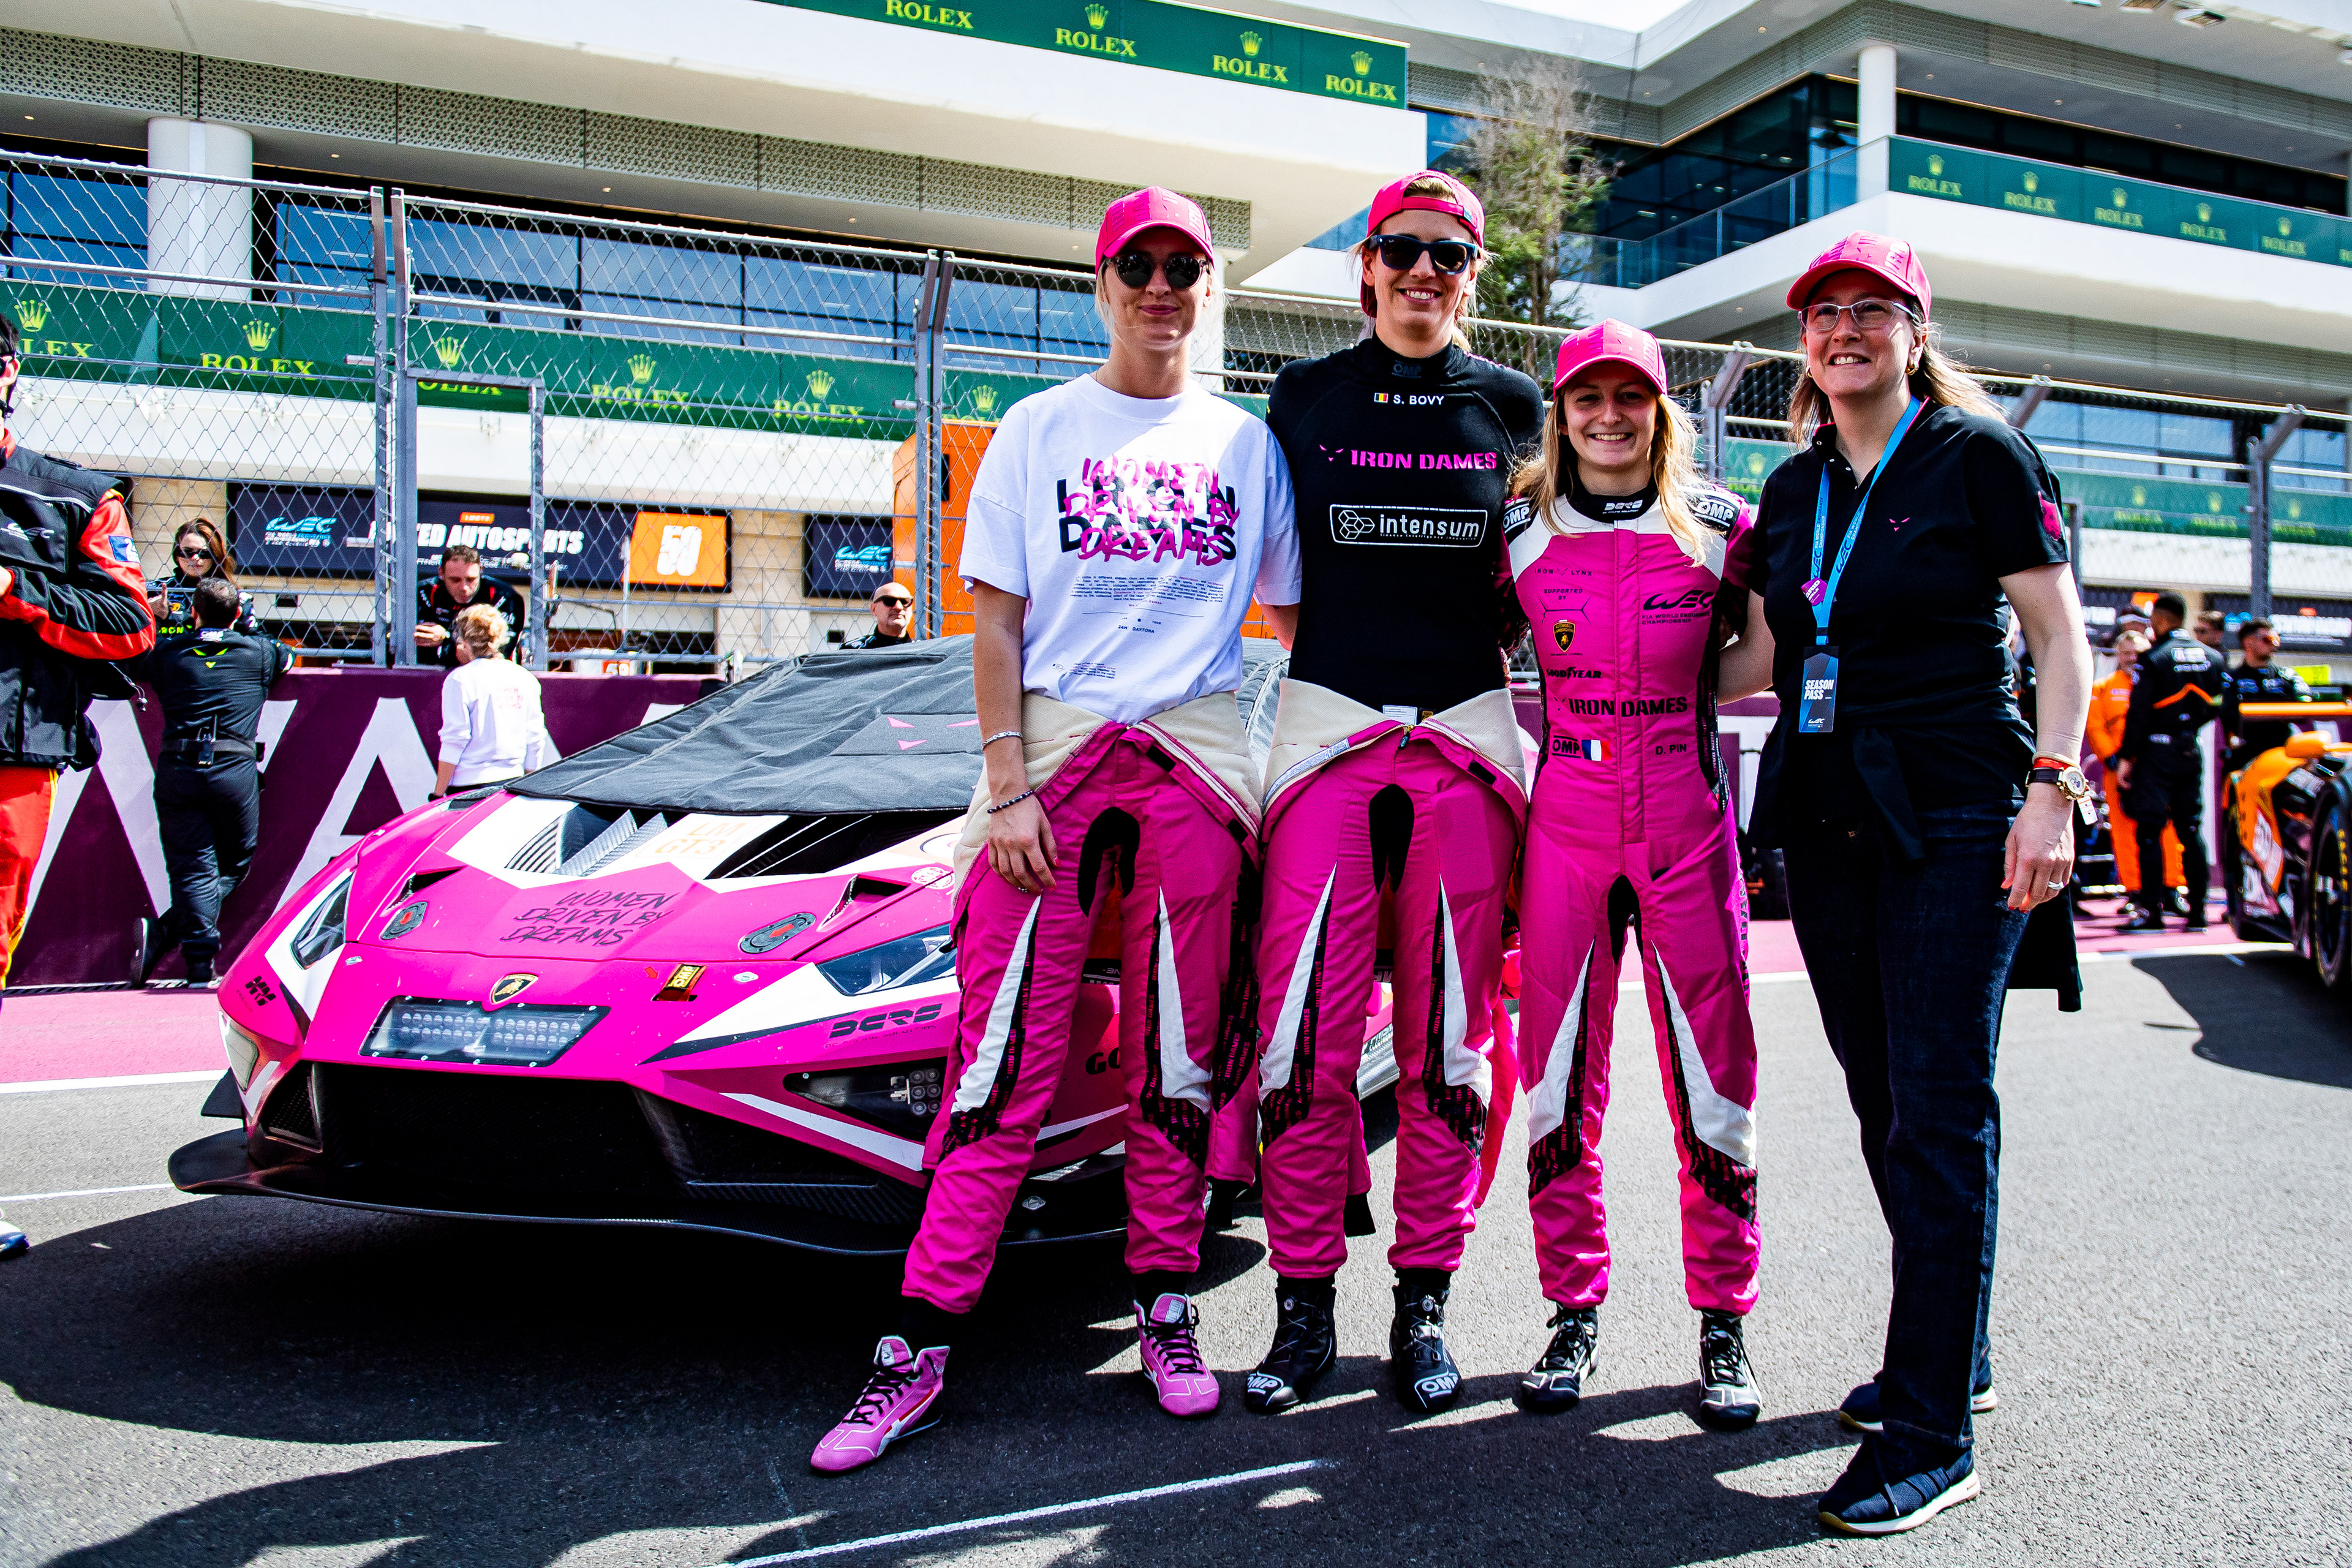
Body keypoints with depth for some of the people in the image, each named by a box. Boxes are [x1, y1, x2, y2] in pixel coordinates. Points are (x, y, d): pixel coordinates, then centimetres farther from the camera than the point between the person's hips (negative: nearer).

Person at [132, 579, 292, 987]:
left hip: (177, 769, 1)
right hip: (235, 770, -1)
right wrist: (244, 631, 44)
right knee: (234, 865, 12)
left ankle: (200, 965, -11)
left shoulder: (167, 652, 10)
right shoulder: (258, 652, 10)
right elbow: (288, 657, 33)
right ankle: (168, 930, -6)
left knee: (193, 868, 2)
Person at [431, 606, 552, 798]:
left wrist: (438, 795, -4)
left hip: (470, 785, -5)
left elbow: (454, 740, -9)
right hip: (513, 781, 5)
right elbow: (536, 739, 12)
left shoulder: (460, 679, -5)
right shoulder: (525, 678, 10)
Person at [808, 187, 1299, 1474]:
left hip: (1196, 758, 2)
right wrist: (1006, 785, -7)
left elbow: (1300, 608, 17)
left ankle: (1165, 1305, 20)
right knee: (1004, 1057, -5)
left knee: (1177, 1055, 6)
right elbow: (995, 619, 3)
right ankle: (922, 1348, 1)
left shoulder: (1244, 442, 14)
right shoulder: (1040, 429, 9)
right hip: (1054, 749, -2)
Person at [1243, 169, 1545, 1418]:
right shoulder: (1303, 397, 10)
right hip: (1327, 728, -1)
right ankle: (1304, 1308, 9)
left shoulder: (1511, 406, 11)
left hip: (1468, 737, 1)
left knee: (1448, 1044, 3)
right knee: (1304, 1038, -5)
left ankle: (1423, 1306, 16)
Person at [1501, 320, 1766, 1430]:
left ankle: (1723, 1326, 15)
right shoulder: (1521, 531, 6)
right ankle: (1573, 1314, 17)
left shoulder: (1722, 527, 5)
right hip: (1564, 823, 1)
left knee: (1712, 1077, 1)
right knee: (1559, 1077, 3)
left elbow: (1756, 656, 18)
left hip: (1687, 822, 0)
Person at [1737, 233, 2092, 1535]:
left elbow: (2059, 635, -4)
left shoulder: (1978, 452, -1)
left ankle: (1934, 1435, -1)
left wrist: (2050, 788, -13)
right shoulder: (1794, 487, 15)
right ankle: (1952, 1357, 26)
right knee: (1884, 1104, 10)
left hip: (1952, 816, -6)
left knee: (1938, 1111, -7)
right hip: (1826, 820, 6)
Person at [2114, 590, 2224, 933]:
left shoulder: (2153, 659, -10)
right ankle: (2197, 910, 9)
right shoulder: (2212, 658, 7)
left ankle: (2152, 910, -7)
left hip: (2158, 750, -6)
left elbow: (2138, 712, -13)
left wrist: (2125, 756, -9)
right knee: (2191, 829, 10)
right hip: (2193, 751, 6)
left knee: (2150, 830, -3)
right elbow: (2220, 707, 10)